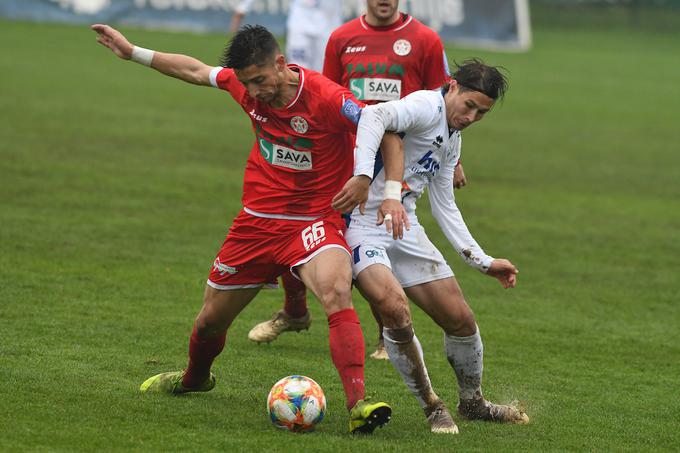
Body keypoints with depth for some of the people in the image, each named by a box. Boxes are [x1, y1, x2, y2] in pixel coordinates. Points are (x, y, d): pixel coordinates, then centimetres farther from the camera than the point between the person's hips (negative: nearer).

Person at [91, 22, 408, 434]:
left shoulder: (328, 99, -23)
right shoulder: (246, 83, -6)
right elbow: (196, 70, 14)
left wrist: (392, 195, -25)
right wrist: (132, 52, 18)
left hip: (314, 222, -5)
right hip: (257, 221, 5)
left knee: (337, 293, -35)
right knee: (211, 319, 17)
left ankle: (358, 405, -39)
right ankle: (194, 379, 50)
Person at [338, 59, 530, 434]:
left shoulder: (453, 139, 17)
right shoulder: (428, 106, -13)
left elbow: (444, 207, 24)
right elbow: (374, 115, -34)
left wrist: (484, 262, 21)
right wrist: (363, 175, -46)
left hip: (405, 229, 9)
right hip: (362, 223, -9)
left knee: (460, 319, 7)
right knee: (394, 307, -29)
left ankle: (472, 403, 32)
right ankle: (431, 407, -11)